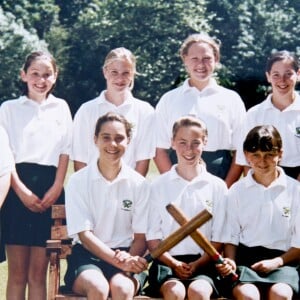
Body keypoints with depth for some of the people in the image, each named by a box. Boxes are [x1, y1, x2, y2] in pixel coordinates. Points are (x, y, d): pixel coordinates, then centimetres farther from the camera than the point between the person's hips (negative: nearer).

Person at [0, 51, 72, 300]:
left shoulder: (61, 108, 14)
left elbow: (65, 151, 10)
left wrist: (56, 188, -4)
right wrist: (21, 190, -12)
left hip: (49, 189, 2)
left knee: (38, 273, 3)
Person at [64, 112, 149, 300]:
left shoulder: (139, 184, 4)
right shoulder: (78, 181, 1)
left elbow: (141, 237, 5)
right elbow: (84, 235, -6)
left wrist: (128, 260, -19)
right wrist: (119, 261, -21)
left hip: (127, 254, 1)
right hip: (87, 254, -1)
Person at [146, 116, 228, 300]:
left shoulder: (217, 187, 9)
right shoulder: (159, 186, 8)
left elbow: (218, 238, 7)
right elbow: (153, 236, 6)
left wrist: (197, 264, -8)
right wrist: (174, 264, -9)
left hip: (202, 262, 0)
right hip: (167, 261, 0)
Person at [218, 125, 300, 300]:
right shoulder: (237, 191, 12)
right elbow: (231, 236, 11)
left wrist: (277, 261, -8)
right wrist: (230, 261, -8)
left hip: (283, 260, -1)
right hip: (246, 256, 1)